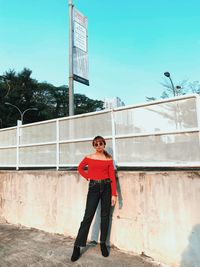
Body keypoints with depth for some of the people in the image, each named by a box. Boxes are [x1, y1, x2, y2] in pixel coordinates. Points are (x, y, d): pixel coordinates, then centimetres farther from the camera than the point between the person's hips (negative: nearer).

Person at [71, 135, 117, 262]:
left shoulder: (109, 159, 0)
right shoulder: (88, 158, 1)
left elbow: (112, 177, -2)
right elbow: (80, 168, 19)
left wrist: (114, 194, -7)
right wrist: (88, 177, 5)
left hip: (106, 187, 1)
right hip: (94, 188, -1)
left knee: (105, 216, 9)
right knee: (88, 216, -1)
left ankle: (103, 243, 25)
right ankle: (77, 246, 8)